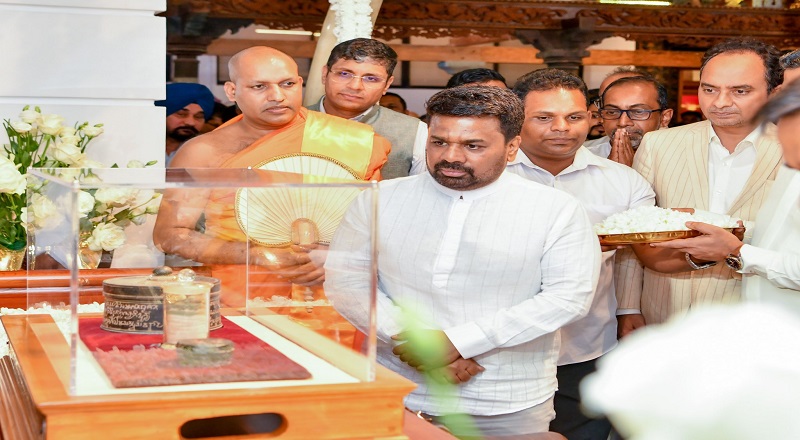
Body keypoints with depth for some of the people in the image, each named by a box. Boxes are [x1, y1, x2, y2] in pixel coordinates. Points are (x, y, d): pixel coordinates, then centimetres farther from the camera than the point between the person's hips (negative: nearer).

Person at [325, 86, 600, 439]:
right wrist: (409, 337, -16)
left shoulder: (557, 211, -4)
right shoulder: (381, 200, 1)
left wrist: (457, 341, -17)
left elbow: (570, 295, -12)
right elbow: (345, 278, 0)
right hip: (391, 395, 2)